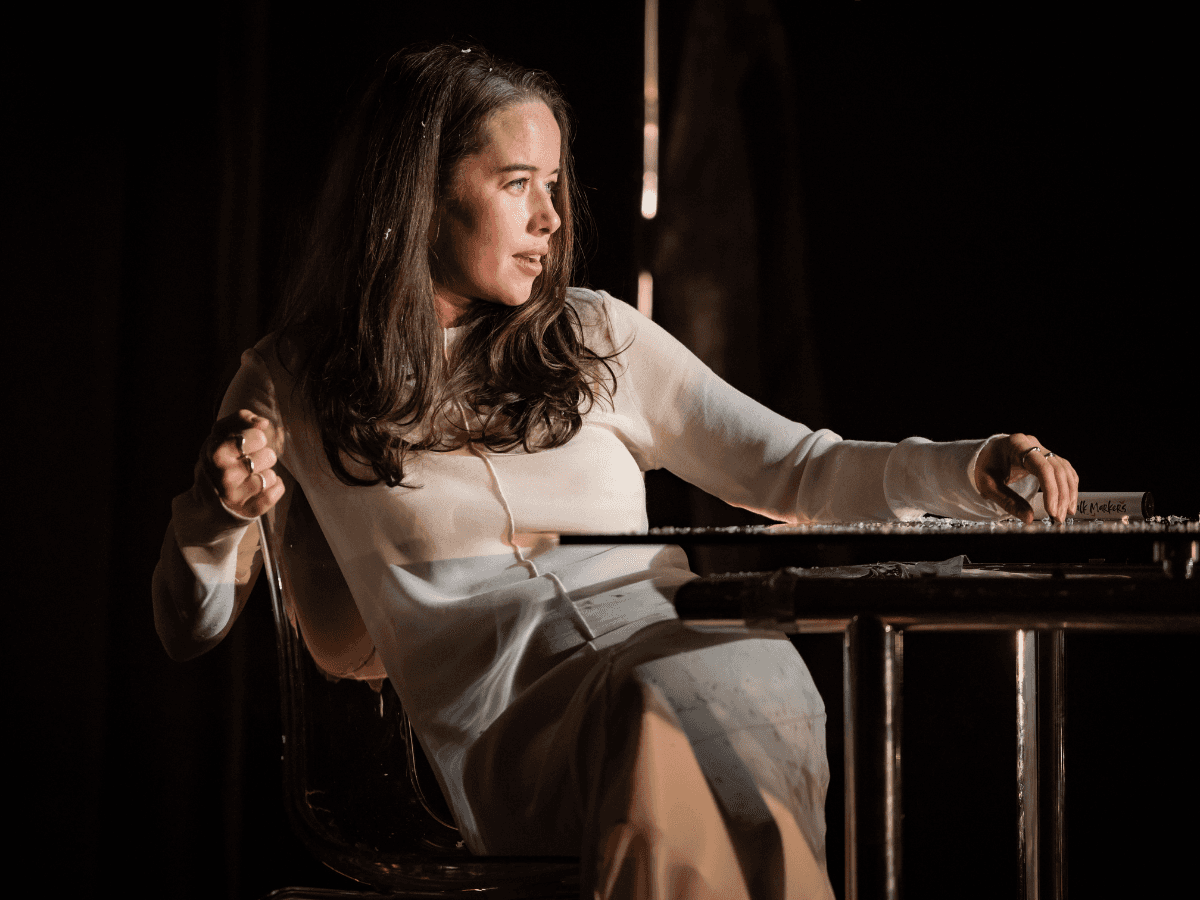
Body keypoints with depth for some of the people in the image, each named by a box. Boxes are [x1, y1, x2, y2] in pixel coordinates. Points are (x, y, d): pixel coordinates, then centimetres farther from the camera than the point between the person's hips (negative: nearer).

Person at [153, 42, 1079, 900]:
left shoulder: (598, 337, 20)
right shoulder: (291, 387, 15)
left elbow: (793, 469, 20)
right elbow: (191, 631, 18)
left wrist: (970, 470, 3)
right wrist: (215, 518, -4)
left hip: (705, 658, 2)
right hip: (505, 729, -2)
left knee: (678, 706, -37)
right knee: (656, 694, -37)